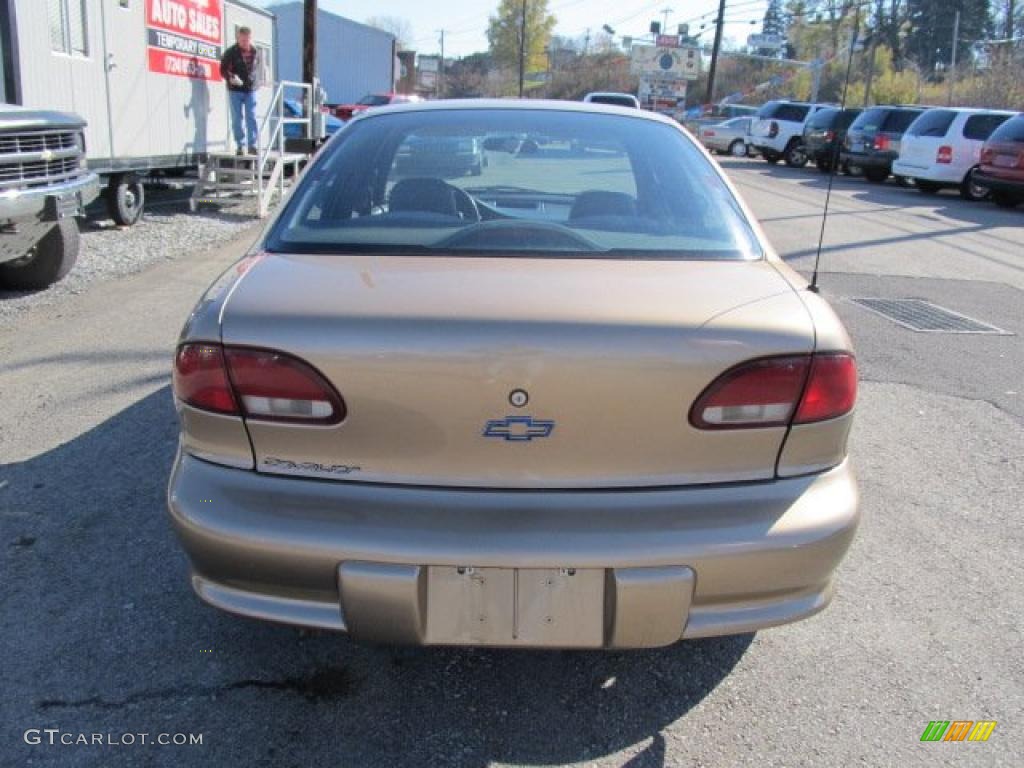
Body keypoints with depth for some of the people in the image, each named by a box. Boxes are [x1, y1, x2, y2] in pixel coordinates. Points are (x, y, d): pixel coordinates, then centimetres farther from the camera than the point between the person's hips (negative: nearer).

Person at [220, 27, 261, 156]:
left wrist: (255, 81, 11)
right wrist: (231, 78, -26)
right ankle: (241, 146, 7)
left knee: (252, 118, -1)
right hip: (236, 90, -2)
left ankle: (253, 145, 2)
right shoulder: (231, 52, -5)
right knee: (238, 119, 2)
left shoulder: (255, 52, 6)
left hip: (251, 90, 2)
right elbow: (223, 70, -7)